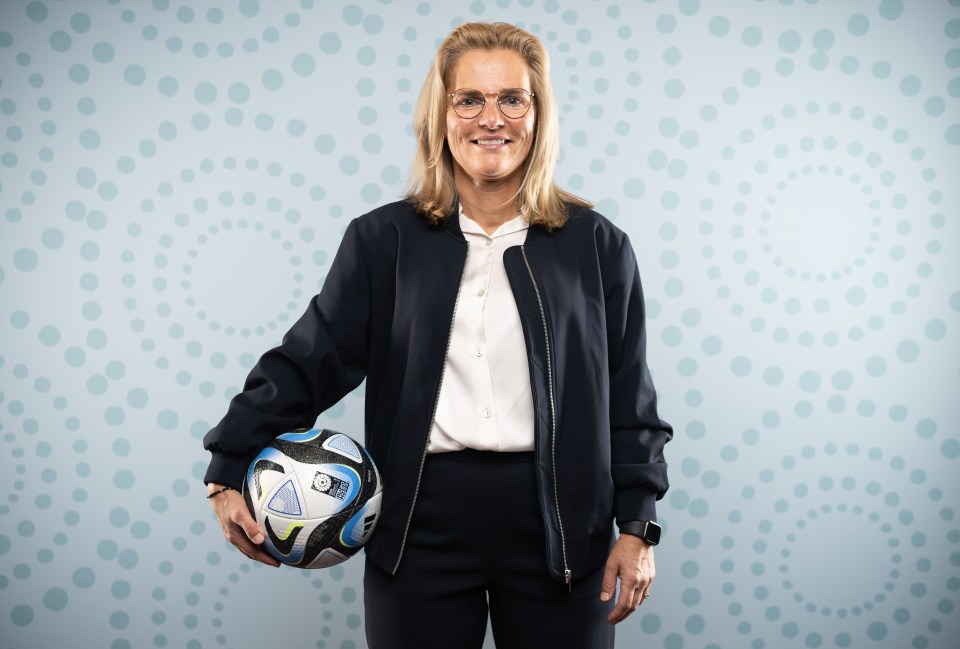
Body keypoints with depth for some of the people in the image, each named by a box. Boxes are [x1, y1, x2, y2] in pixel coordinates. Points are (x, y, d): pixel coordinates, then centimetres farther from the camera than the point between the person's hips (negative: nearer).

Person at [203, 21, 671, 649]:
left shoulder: (598, 245, 4)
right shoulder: (383, 239, 4)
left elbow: (630, 402, 5)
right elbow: (308, 362, 2)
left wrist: (638, 526, 0)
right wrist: (230, 471, -5)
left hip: (555, 518, 1)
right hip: (423, 523, 0)